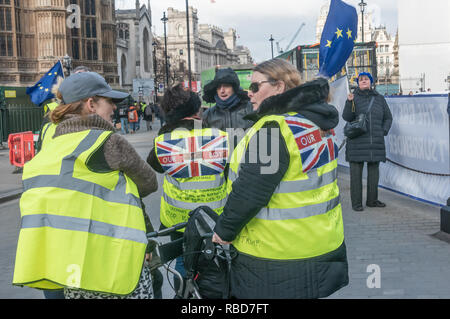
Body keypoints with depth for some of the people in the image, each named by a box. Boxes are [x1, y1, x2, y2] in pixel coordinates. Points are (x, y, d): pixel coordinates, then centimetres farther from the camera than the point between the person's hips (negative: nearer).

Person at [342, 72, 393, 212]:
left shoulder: (379, 98, 10)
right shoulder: (354, 98, 1)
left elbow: (388, 118, 17)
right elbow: (347, 117, -9)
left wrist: (383, 132, 2)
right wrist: (349, 102, -23)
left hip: (375, 142, 3)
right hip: (357, 142, -3)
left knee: (374, 170, 9)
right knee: (356, 171, -2)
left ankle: (372, 200, 21)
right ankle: (356, 202, 4)